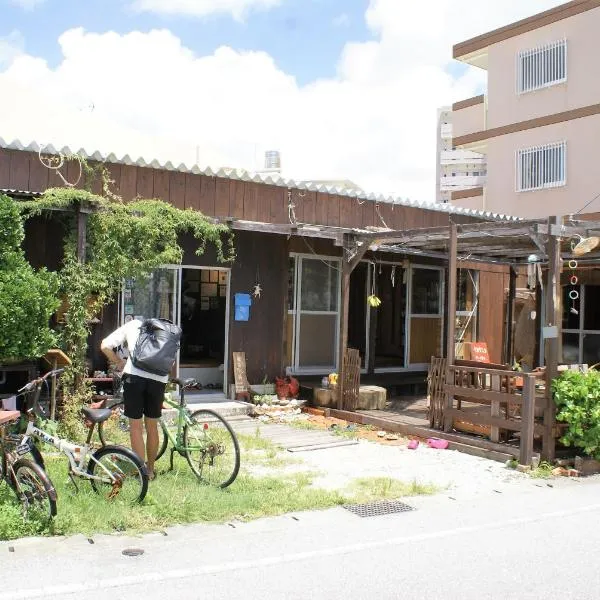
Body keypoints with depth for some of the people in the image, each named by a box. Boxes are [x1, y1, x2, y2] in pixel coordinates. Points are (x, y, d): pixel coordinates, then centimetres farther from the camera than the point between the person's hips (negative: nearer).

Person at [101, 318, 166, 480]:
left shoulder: (130, 325, 20)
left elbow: (105, 346, 10)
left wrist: (119, 362, 22)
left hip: (134, 376, -3)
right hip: (159, 378, 3)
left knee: (136, 427, 7)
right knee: (152, 426, 17)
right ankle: (150, 470, 29)